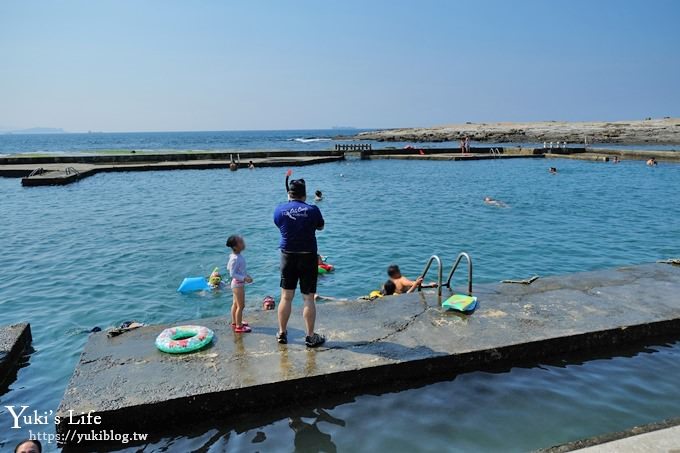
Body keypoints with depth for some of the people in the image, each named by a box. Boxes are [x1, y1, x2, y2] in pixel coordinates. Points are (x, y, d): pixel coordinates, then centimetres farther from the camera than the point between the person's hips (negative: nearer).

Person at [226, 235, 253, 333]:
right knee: (241, 305, -1)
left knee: (235, 304, 20)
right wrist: (244, 278, -28)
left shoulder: (237, 256, 4)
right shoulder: (235, 259, -26)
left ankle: (235, 322, 33)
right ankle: (238, 326, 8)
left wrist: (246, 275, 14)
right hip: (238, 284, -10)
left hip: (237, 283, 10)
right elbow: (232, 274, -26)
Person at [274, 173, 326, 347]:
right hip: (308, 256, -2)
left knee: (286, 297, 13)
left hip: (288, 256, 3)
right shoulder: (312, 210, -9)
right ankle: (310, 337, 11)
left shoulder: (279, 210, -3)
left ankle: (282, 333, 23)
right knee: (308, 298, 4)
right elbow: (321, 227, 7)